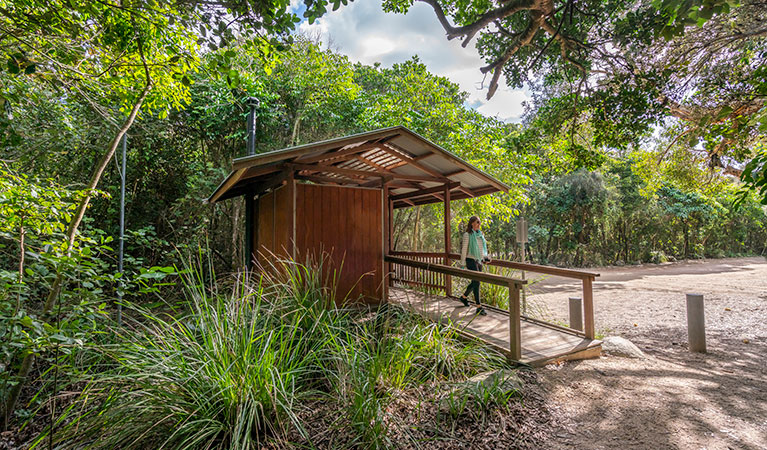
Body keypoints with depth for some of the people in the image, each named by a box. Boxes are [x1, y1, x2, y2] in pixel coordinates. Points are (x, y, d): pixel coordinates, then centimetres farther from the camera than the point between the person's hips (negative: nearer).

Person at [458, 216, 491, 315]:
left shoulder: (480, 234, 12)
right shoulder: (467, 235, -9)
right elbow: (464, 250, -9)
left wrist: (485, 257, 5)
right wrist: (462, 264, -11)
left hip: (479, 261, 7)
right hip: (471, 260, -7)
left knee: (475, 282, 15)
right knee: (476, 282, -11)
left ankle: (464, 297, 38)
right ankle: (479, 307, -7)